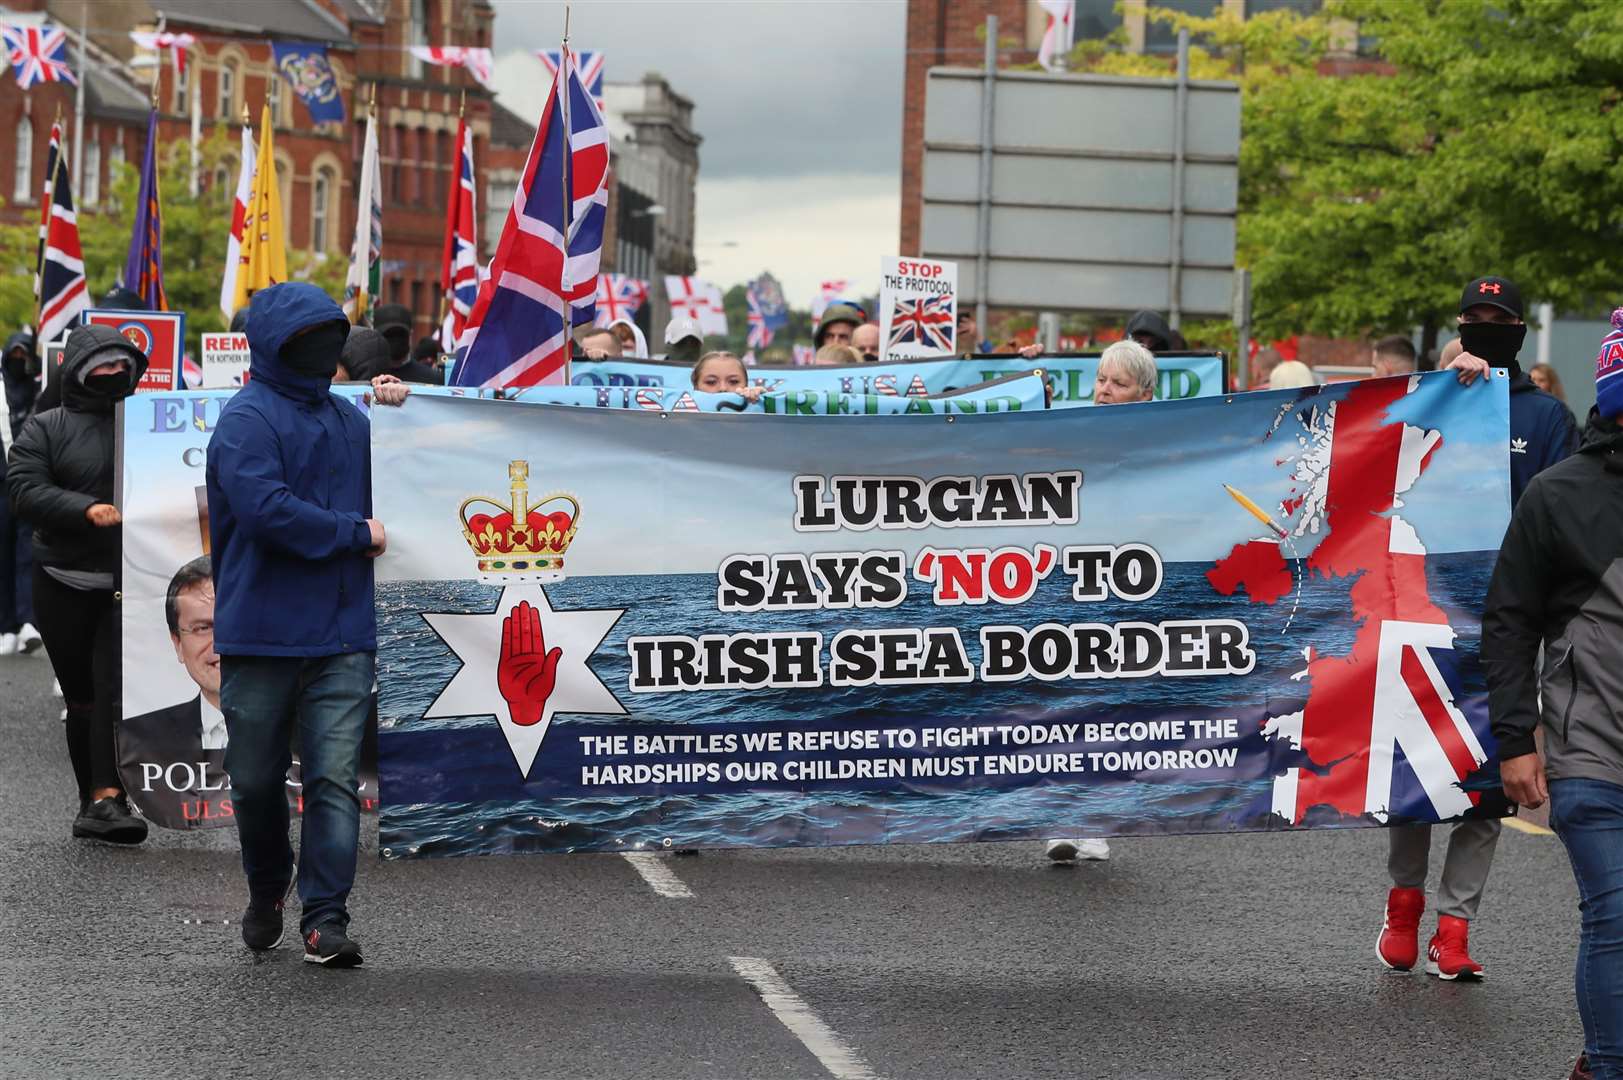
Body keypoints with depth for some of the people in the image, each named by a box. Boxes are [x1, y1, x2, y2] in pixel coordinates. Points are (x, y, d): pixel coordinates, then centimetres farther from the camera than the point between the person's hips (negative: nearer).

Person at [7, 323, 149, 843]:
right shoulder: (46, 428, 6)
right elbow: (24, 489, -7)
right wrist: (86, 508, -19)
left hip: (132, 583, 0)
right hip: (65, 582, 0)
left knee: (118, 689, -13)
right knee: (82, 696, 6)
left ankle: (105, 799, -19)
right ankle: (95, 800, 15)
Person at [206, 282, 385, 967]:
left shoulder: (351, 420, 16)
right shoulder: (246, 420, -6)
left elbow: (381, 501, 27)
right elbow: (266, 510, -20)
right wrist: (356, 532, -11)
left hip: (343, 635, 4)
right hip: (261, 631, -4)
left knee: (335, 777, -6)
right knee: (257, 780, 8)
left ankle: (325, 917, -5)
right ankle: (266, 892, 31)